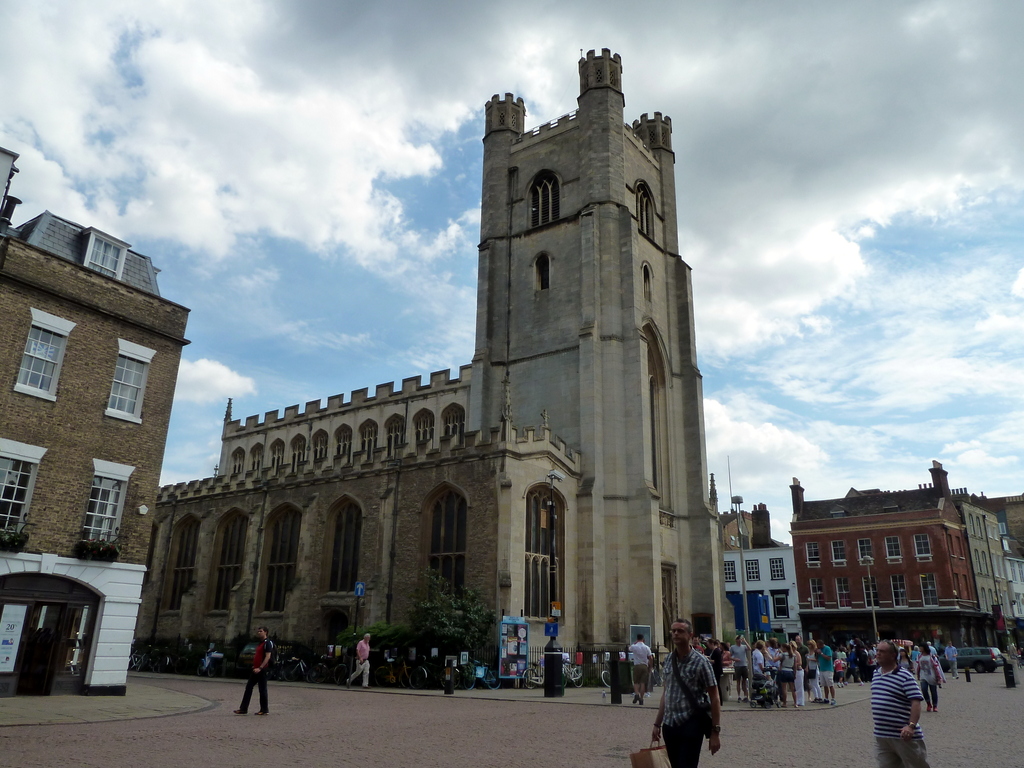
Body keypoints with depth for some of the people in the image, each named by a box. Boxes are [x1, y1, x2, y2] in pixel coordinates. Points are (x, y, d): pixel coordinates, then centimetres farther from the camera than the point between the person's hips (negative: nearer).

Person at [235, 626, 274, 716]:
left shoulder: (267, 643, -12)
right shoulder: (259, 643, 18)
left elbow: (268, 657, -21)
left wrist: (260, 668, -26)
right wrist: (255, 666, 17)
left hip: (262, 670, -10)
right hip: (256, 669, 10)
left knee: (262, 690, -2)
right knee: (248, 687, 7)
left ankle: (264, 710, 7)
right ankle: (243, 709, 11)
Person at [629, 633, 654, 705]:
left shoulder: (634, 647, -4)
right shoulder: (647, 647, 1)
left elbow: (629, 649, 19)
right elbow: (650, 658, 2)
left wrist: (635, 643, 21)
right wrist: (649, 667, 13)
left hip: (637, 666, -1)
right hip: (644, 666, 1)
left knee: (636, 682, 7)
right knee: (643, 683, 5)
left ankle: (636, 694, -18)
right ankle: (641, 698, 3)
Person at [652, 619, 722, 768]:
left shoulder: (700, 662, -9)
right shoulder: (668, 660, 7)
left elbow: (714, 698, -7)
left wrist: (715, 731, -12)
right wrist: (657, 724, 13)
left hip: (691, 724, -5)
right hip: (669, 724, 5)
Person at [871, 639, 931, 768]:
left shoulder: (905, 676, -13)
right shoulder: (876, 673, 8)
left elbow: (916, 702, -19)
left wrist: (911, 726, -27)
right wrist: (874, 714, 21)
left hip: (903, 735, -6)